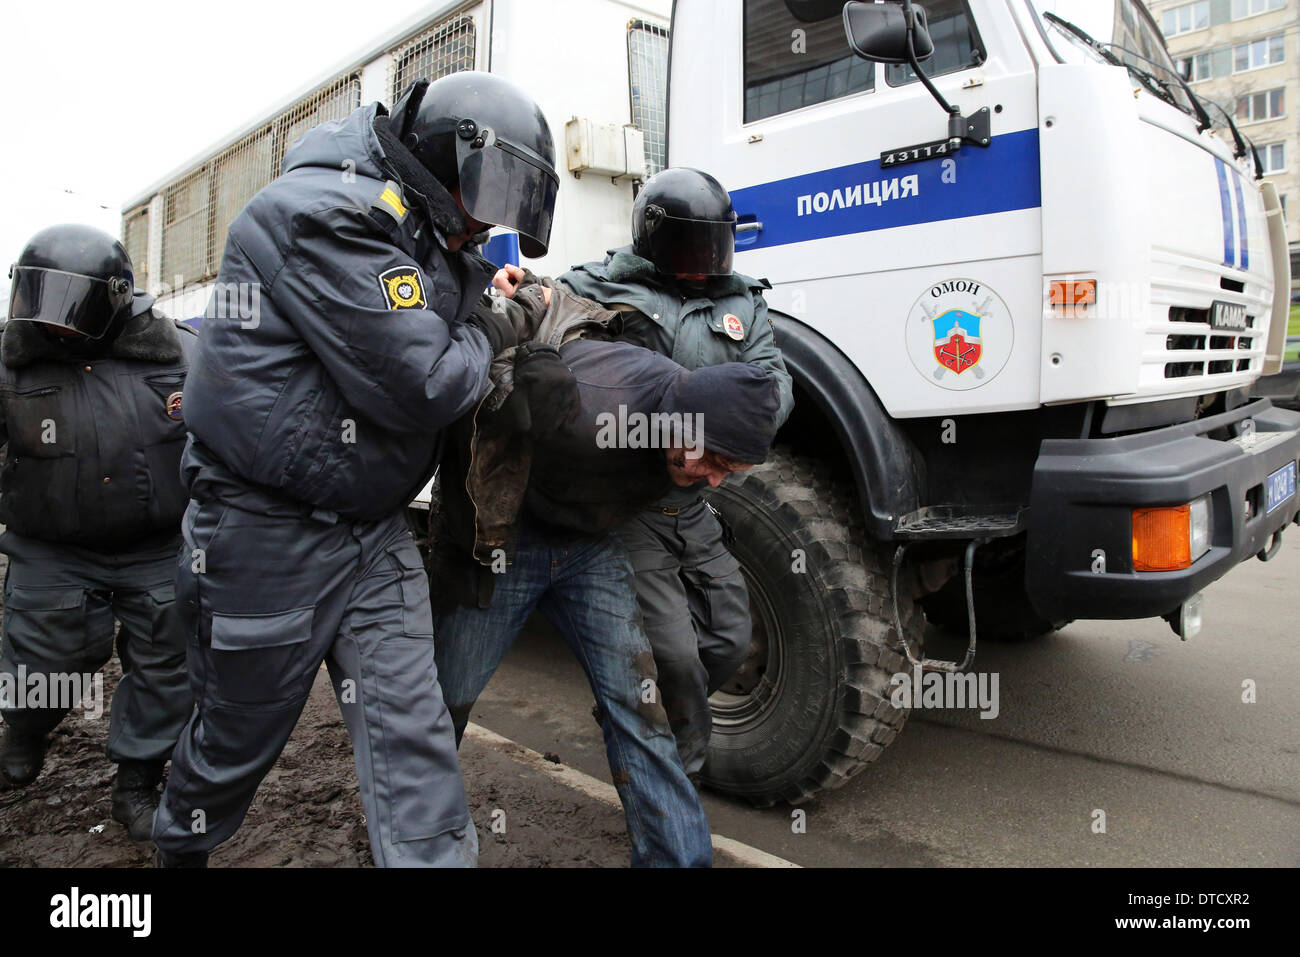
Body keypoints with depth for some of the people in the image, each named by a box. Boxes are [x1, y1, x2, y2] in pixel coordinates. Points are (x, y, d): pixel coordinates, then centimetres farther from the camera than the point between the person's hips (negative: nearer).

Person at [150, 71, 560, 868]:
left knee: (412, 734, 0)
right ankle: (180, 848, 46)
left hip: (373, 533, 7)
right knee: (238, 737, 16)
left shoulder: (420, 235, 9)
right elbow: (418, 387, -26)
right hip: (269, 538, -7)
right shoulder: (331, 214, -21)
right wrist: (486, 343, -7)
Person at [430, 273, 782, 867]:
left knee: (635, 700, -4)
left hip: (586, 546, 5)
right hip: (503, 544, -5)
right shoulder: (586, 411, -37)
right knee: (448, 697, 9)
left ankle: (679, 857, 9)